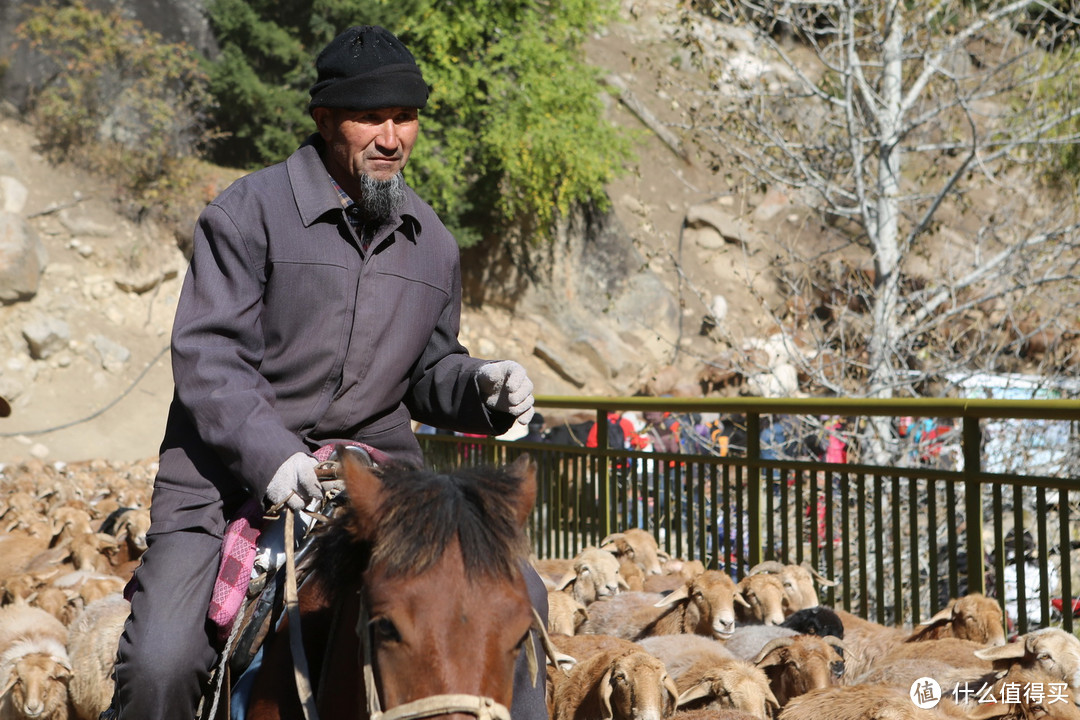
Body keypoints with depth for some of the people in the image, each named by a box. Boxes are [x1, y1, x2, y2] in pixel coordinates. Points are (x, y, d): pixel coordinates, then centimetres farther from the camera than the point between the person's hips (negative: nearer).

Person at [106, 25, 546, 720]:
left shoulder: (432, 241, 12)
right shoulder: (249, 211, -6)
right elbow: (207, 358, -12)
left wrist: (483, 388, -4)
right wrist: (270, 456, -27)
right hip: (230, 474, -4)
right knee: (161, 661, -19)